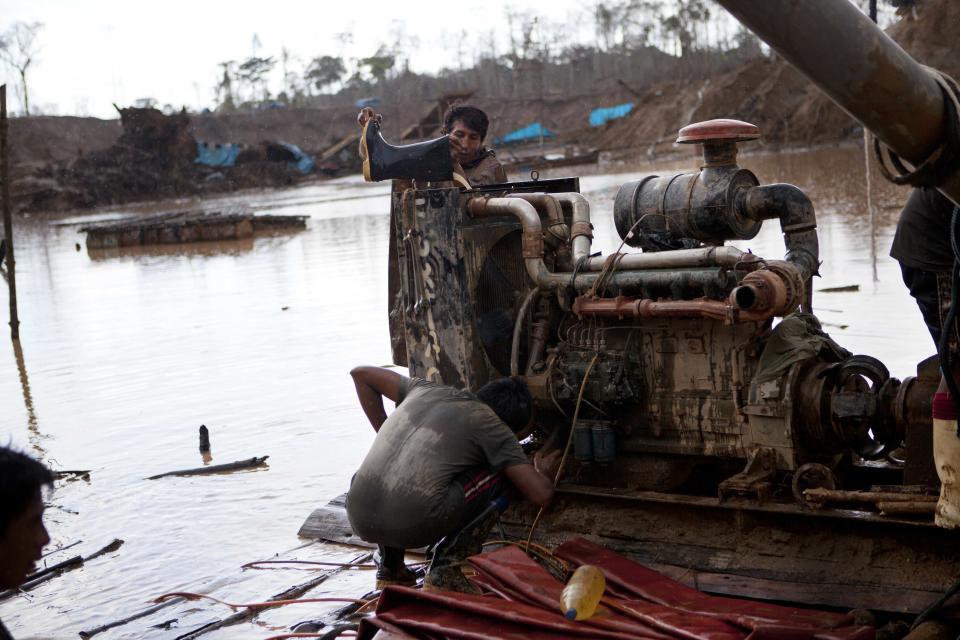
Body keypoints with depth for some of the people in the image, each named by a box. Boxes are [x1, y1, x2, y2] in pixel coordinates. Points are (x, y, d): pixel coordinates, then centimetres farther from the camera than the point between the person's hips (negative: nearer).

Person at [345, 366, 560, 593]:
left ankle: (389, 566, 27)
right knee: (503, 477, 14)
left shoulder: (429, 390, 23)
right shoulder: (492, 427, 10)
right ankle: (444, 572, 9)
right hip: (413, 526, -5)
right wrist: (544, 474, 31)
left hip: (359, 519, 6)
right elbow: (541, 495, 6)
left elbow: (361, 374, 34)